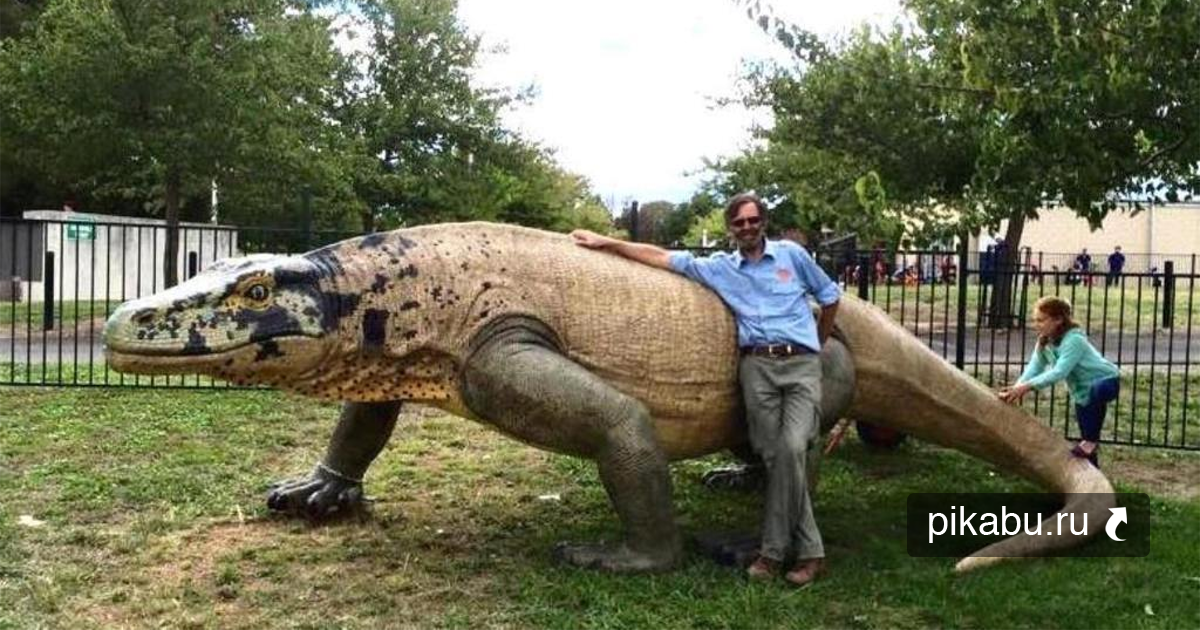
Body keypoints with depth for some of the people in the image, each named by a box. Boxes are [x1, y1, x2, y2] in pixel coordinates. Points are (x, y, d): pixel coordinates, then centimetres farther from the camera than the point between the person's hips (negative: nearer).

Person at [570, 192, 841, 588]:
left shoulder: (792, 254, 10)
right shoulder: (719, 267, 13)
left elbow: (830, 297, 20)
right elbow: (662, 258, 13)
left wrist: (818, 344, 21)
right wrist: (605, 243, 10)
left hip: (801, 364, -2)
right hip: (757, 366, 2)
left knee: (792, 449, -17)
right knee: (777, 458, -3)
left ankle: (775, 549, -6)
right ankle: (808, 550, 5)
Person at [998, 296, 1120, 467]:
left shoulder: (1073, 340, -32)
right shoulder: (1044, 342, -7)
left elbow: (1059, 373, -42)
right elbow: (1034, 368, -16)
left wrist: (1027, 386, -51)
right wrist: (1016, 388, -33)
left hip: (1106, 381, -8)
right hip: (1082, 392, 8)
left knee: (1096, 390, -41)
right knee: (1086, 436, 11)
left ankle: (1092, 440, -23)